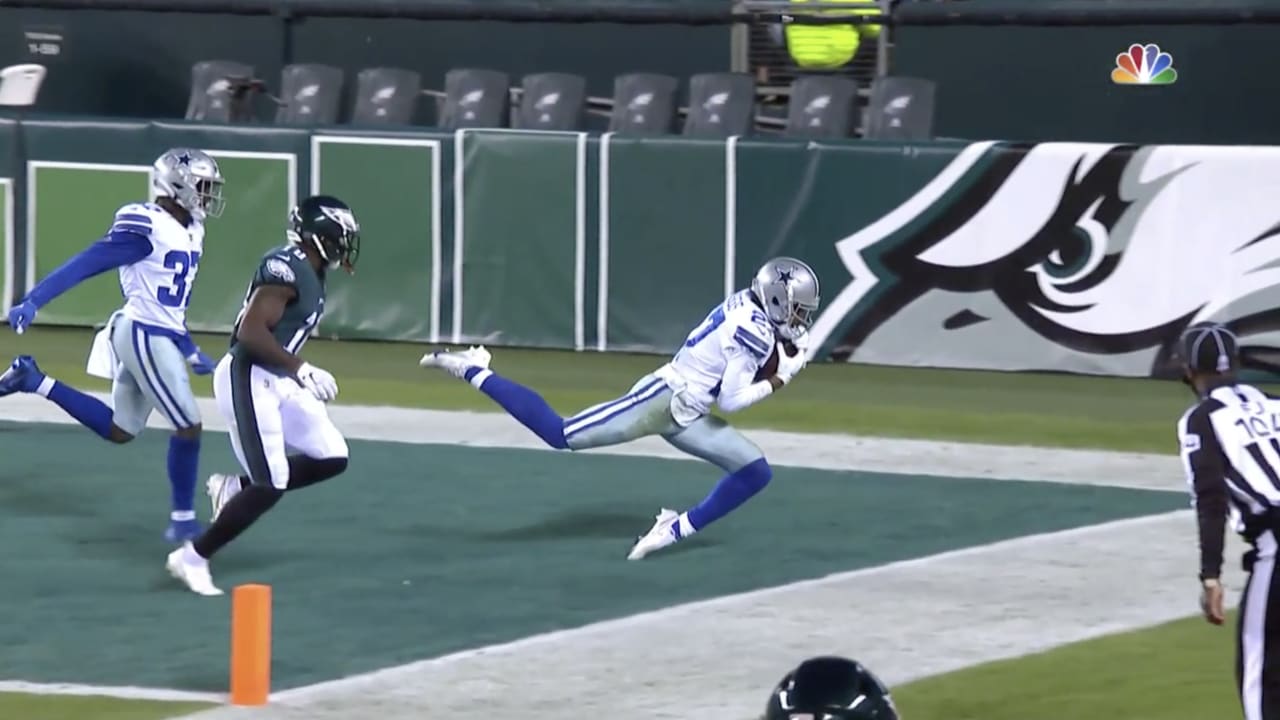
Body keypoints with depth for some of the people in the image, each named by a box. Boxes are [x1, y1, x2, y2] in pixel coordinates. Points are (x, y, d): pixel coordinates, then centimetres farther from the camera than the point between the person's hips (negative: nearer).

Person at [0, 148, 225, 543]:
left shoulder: (189, 231, 11)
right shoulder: (147, 229, -18)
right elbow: (86, 264, -20)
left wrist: (190, 351, 25)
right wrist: (33, 301, -24)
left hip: (160, 337, 10)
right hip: (144, 337, -10)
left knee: (119, 430, 17)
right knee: (188, 426, -4)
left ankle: (35, 381, 20)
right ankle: (183, 520, 9)